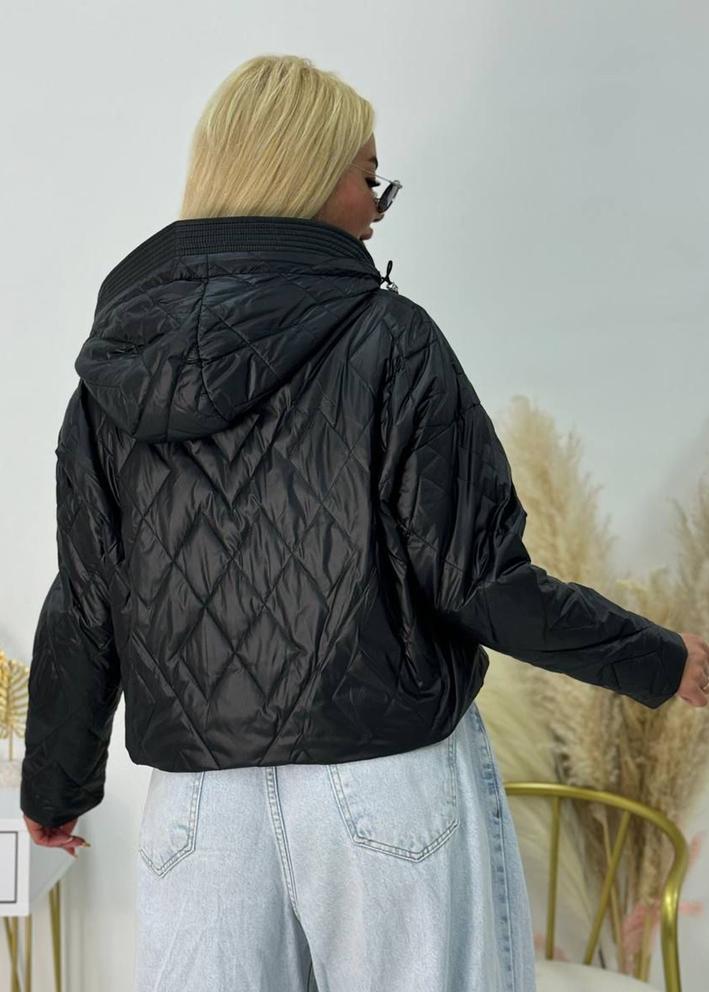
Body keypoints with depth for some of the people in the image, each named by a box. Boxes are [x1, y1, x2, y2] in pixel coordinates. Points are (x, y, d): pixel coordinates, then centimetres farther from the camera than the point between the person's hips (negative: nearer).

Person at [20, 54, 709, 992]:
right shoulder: (387, 340, -10)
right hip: (392, 789, -3)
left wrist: (55, 784, 19)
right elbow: (477, 580, -13)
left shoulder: (111, 372, 2)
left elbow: (84, 613, 5)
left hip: (200, 804, 4)